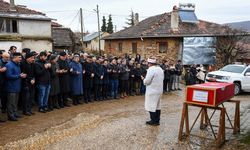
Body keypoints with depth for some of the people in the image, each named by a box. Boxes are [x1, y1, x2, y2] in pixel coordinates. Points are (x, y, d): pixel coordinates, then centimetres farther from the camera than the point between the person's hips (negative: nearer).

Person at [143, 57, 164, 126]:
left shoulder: (151, 69, -17)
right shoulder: (160, 69, 10)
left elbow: (147, 81, -21)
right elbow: (162, 78, 18)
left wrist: (144, 80, 0)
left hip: (152, 91, -9)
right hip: (159, 90, 9)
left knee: (151, 106, 1)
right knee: (157, 106, 14)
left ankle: (154, 121, 7)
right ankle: (157, 120, 21)